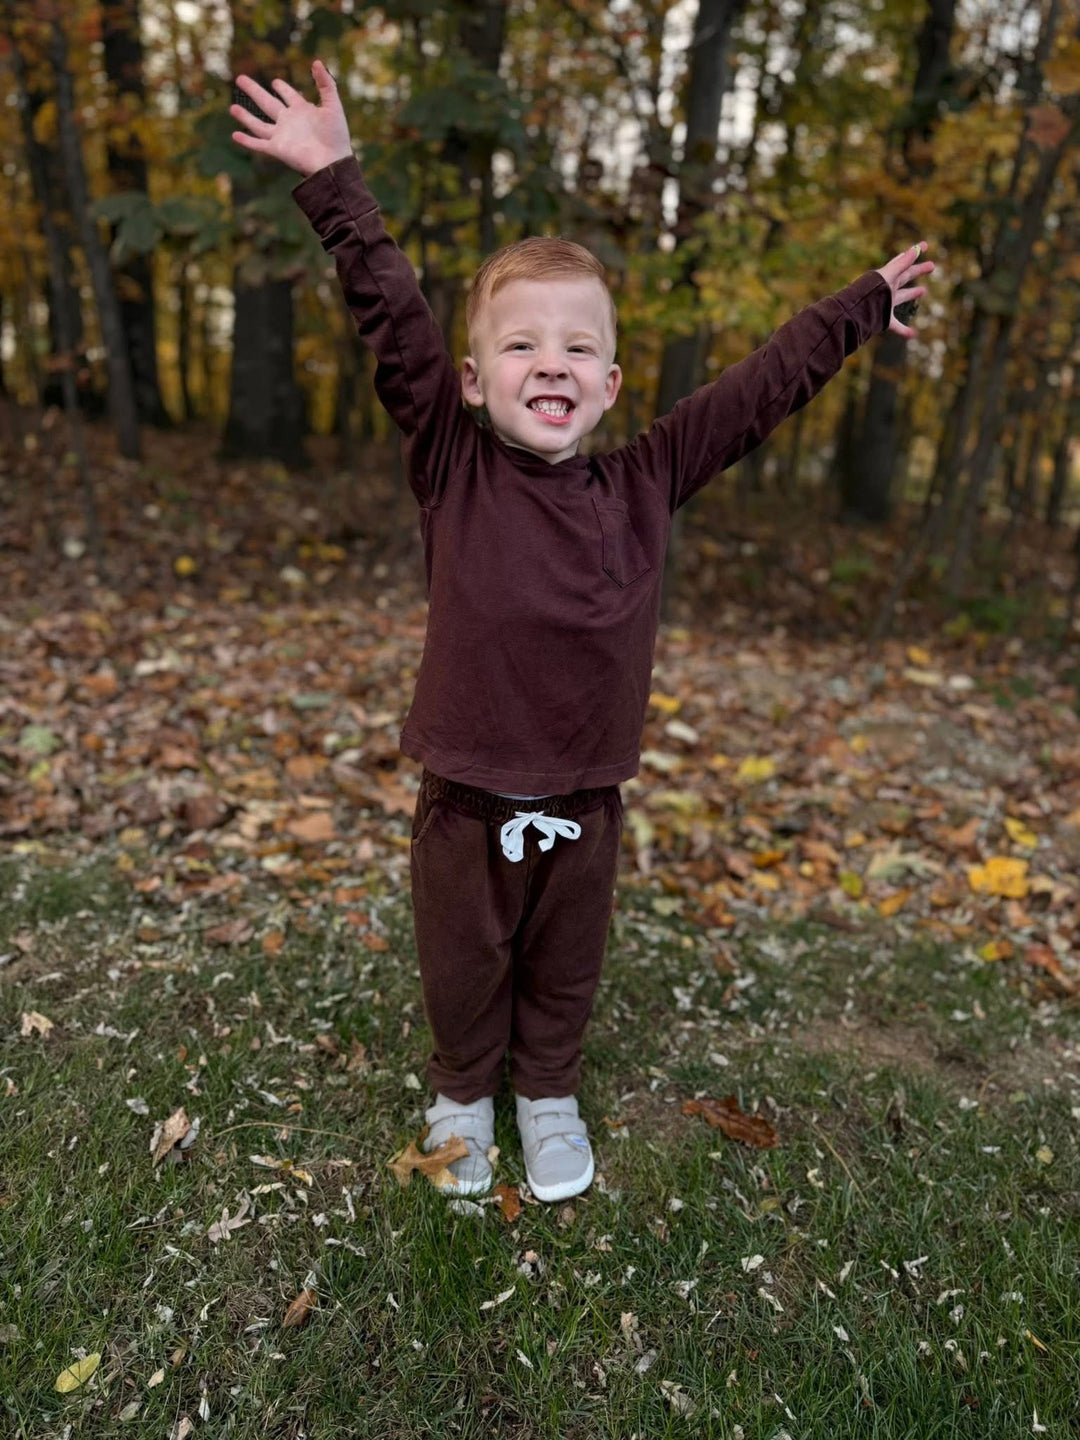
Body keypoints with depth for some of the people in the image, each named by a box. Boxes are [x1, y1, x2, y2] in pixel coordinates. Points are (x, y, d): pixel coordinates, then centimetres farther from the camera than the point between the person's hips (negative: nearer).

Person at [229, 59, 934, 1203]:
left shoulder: (643, 486, -4)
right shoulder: (452, 469, -10)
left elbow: (761, 387, 2)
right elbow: (393, 319, -14)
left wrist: (862, 308, 10)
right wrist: (333, 179, -15)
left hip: (586, 802, 2)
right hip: (465, 800, -1)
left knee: (564, 968, 22)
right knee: (461, 969, 19)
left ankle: (548, 1094, 49)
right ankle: (463, 1095, 47)